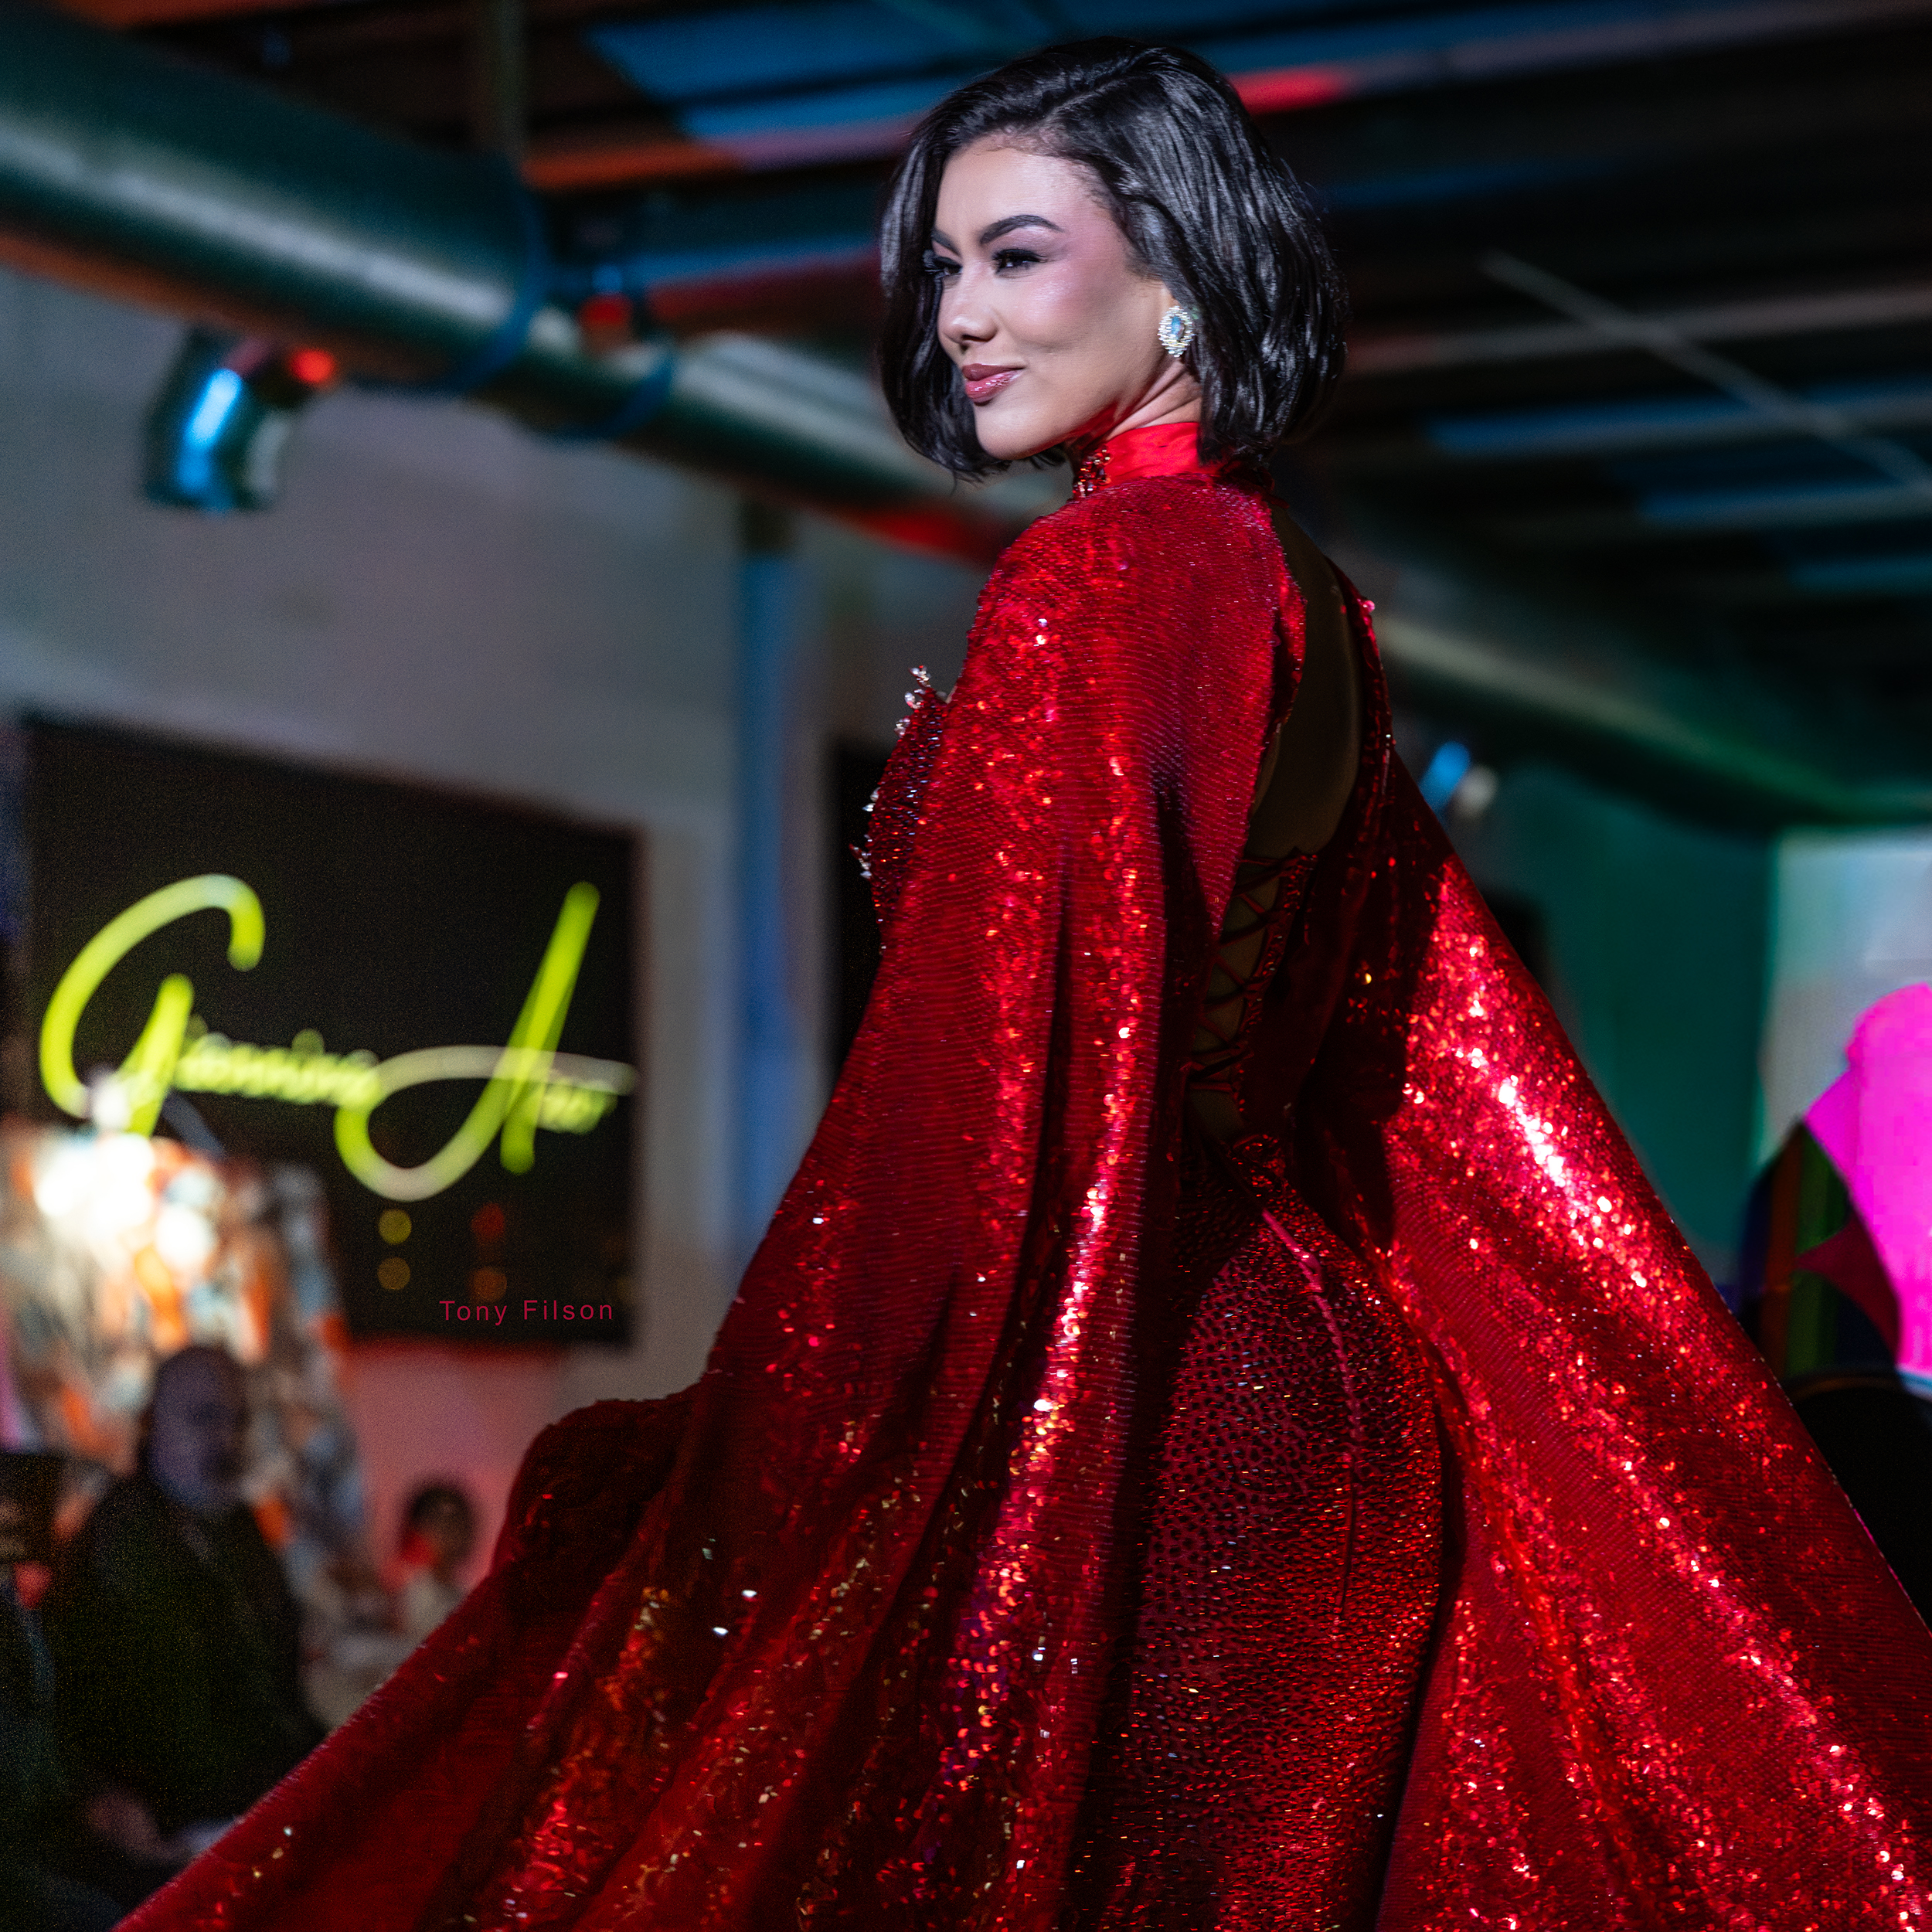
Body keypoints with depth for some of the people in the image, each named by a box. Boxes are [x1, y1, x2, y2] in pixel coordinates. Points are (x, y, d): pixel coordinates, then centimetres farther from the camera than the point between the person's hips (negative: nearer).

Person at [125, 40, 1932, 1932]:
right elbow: (1452, 1065, 16)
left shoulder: (1088, 584, -14)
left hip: (1111, 1412, -9)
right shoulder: (1299, 600, 13)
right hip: (1305, 1400, 9)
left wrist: (733, 1469, -15)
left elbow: (984, 1077, -19)